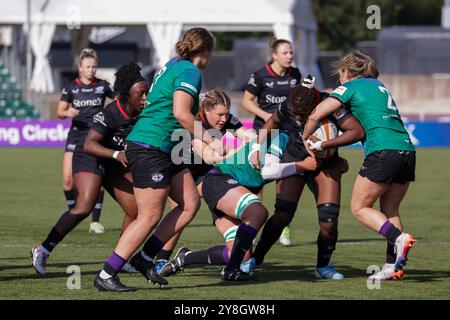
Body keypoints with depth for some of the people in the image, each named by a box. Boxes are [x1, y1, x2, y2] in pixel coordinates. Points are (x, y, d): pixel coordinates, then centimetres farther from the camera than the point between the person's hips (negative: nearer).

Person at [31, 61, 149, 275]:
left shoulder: (140, 114, -8)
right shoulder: (109, 114, -29)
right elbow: (89, 145, -34)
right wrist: (117, 154, -45)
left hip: (115, 166, 7)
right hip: (92, 160, -7)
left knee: (137, 210, -2)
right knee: (84, 207, -25)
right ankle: (43, 251, -16)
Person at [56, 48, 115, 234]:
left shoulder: (102, 86, 2)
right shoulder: (71, 87, 3)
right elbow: (59, 112, 1)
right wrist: (67, 113, -20)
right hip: (76, 135, 1)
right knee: (68, 179, -9)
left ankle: (95, 221, 3)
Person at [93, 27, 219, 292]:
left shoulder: (172, 66, 16)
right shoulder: (189, 72, -12)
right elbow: (181, 112, -25)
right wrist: (208, 139, -18)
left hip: (165, 151, 10)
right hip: (150, 148, -10)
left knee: (190, 204, 7)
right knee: (150, 217, -8)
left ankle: (145, 257, 11)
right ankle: (106, 276, -4)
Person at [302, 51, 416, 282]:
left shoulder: (350, 87, 5)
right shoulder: (378, 86, 26)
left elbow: (315, 116, 1)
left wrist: (306, 139, 19)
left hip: (383, 151, -7)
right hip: (407, 149, 7)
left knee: (360, 208, 4)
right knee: (389, 210, 16)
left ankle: (399, 238, -16)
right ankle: (393, 266, 7)